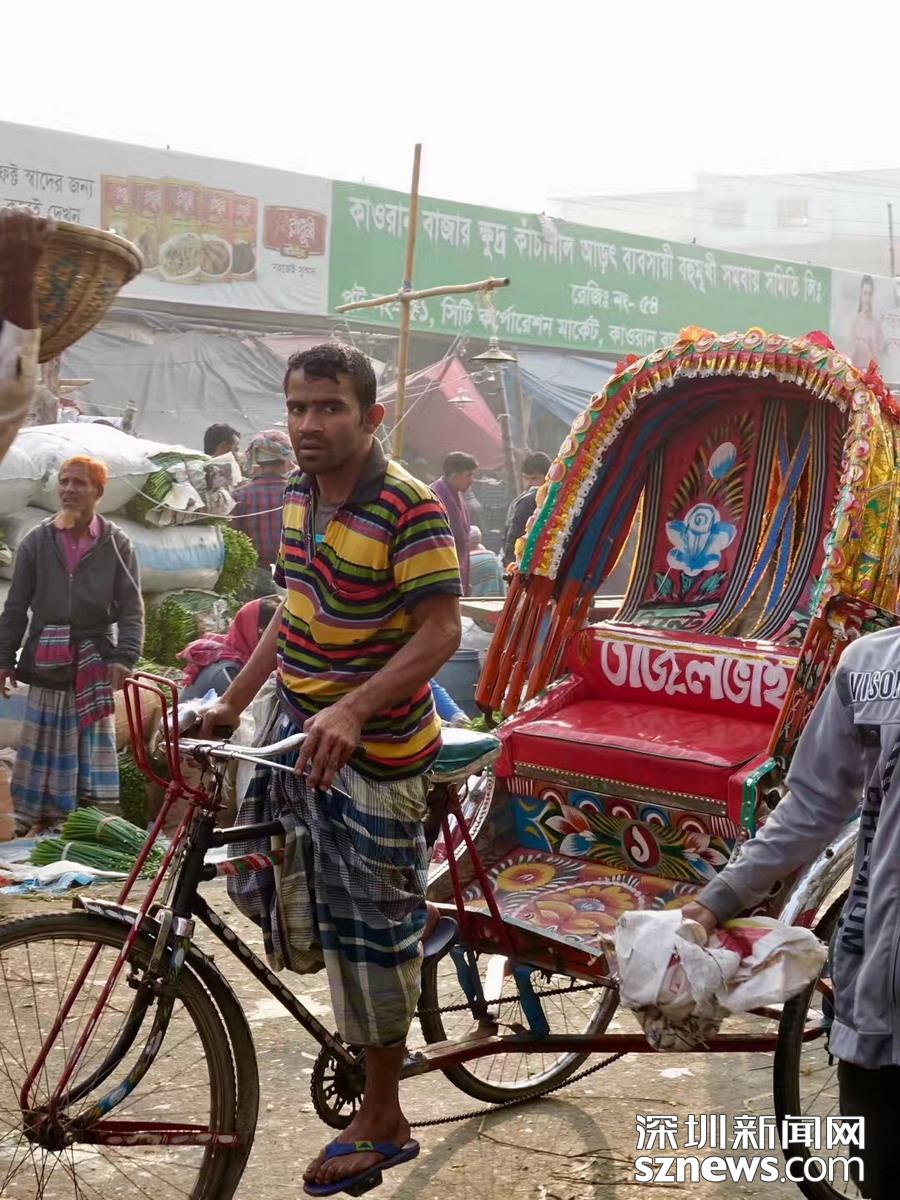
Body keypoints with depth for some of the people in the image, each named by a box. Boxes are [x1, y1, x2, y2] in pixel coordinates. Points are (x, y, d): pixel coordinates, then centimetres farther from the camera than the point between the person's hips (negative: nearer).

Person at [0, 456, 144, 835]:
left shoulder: (115, 543, 1)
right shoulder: (37, 541, 4)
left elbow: (131, 608, -2)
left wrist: (124, 657, -14)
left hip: (95, 660, -1)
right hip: (46, 659, 1)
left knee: (93, 744, 0)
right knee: (44, 743, 5)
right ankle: (39, 821, 13)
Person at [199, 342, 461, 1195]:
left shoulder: (411, 508, -20)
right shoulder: (297, 493, 5)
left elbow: (441, 630, -23)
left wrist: (352, 711, -34)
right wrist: (233, 704, 15)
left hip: (373, 748, -7)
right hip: (299, 727, 8)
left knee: (372, 931, 2)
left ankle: (381, 1124, 17)